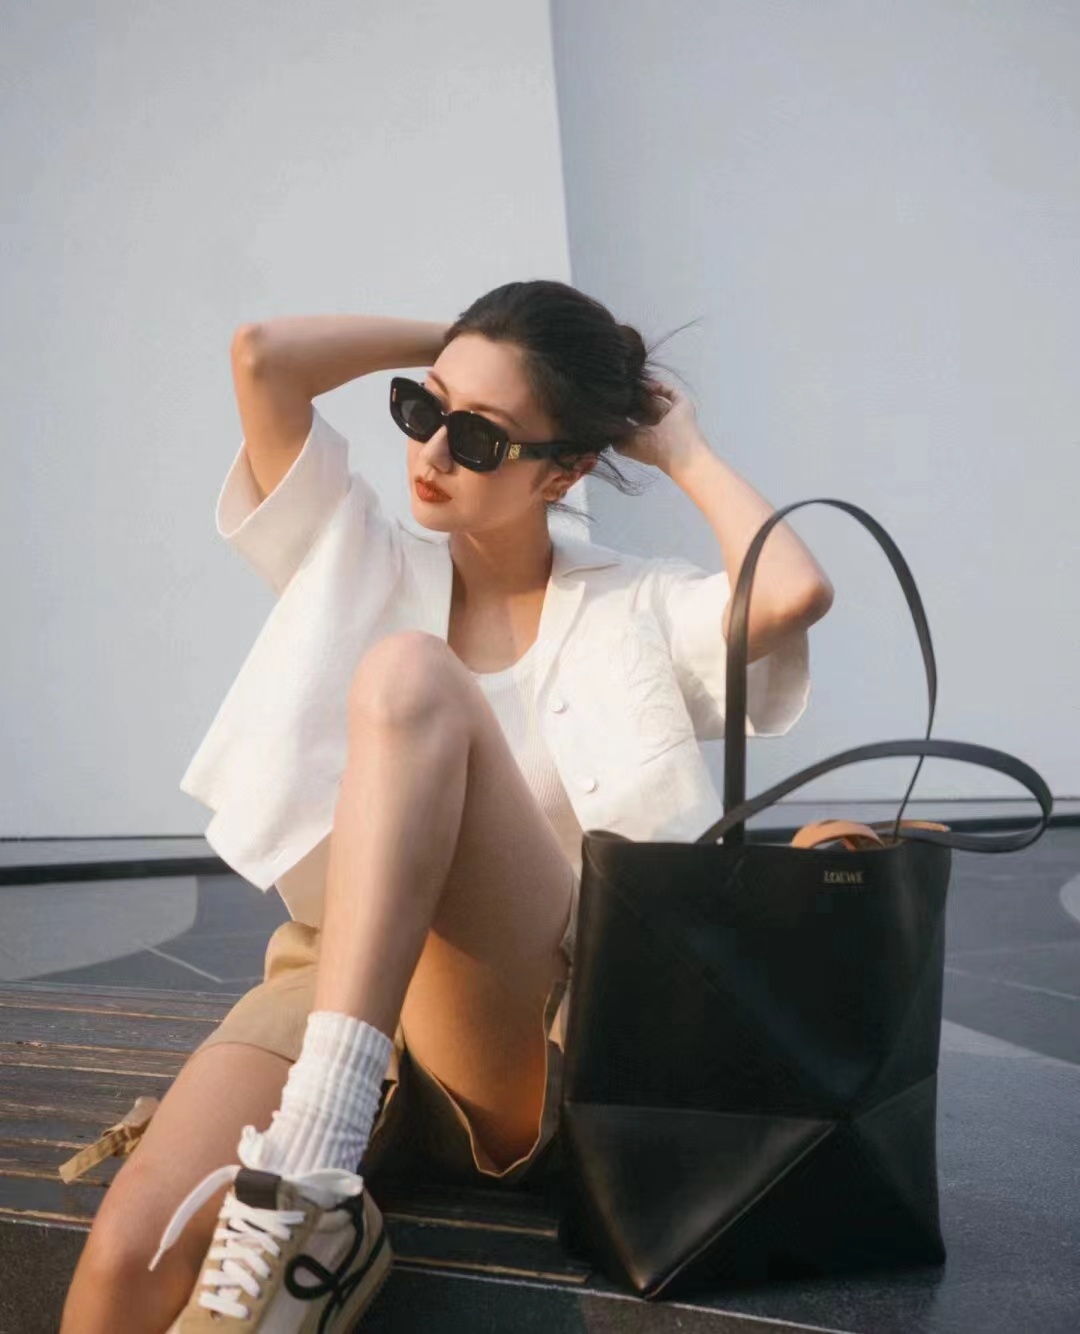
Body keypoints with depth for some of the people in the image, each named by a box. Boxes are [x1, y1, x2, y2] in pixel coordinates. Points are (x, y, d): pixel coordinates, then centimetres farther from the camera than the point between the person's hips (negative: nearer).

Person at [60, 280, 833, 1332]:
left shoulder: (635, 608, 10)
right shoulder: (363, 565, 15)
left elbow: (794, 594, -11)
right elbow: (263, 357, 5)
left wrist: (684, 453, 6)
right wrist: (452, 344, 14)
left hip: (532, 1044, -1)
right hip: (333, 984, 1)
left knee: (411, 676, -28)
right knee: (137, 1248, -32)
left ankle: (305, 1179, -34)